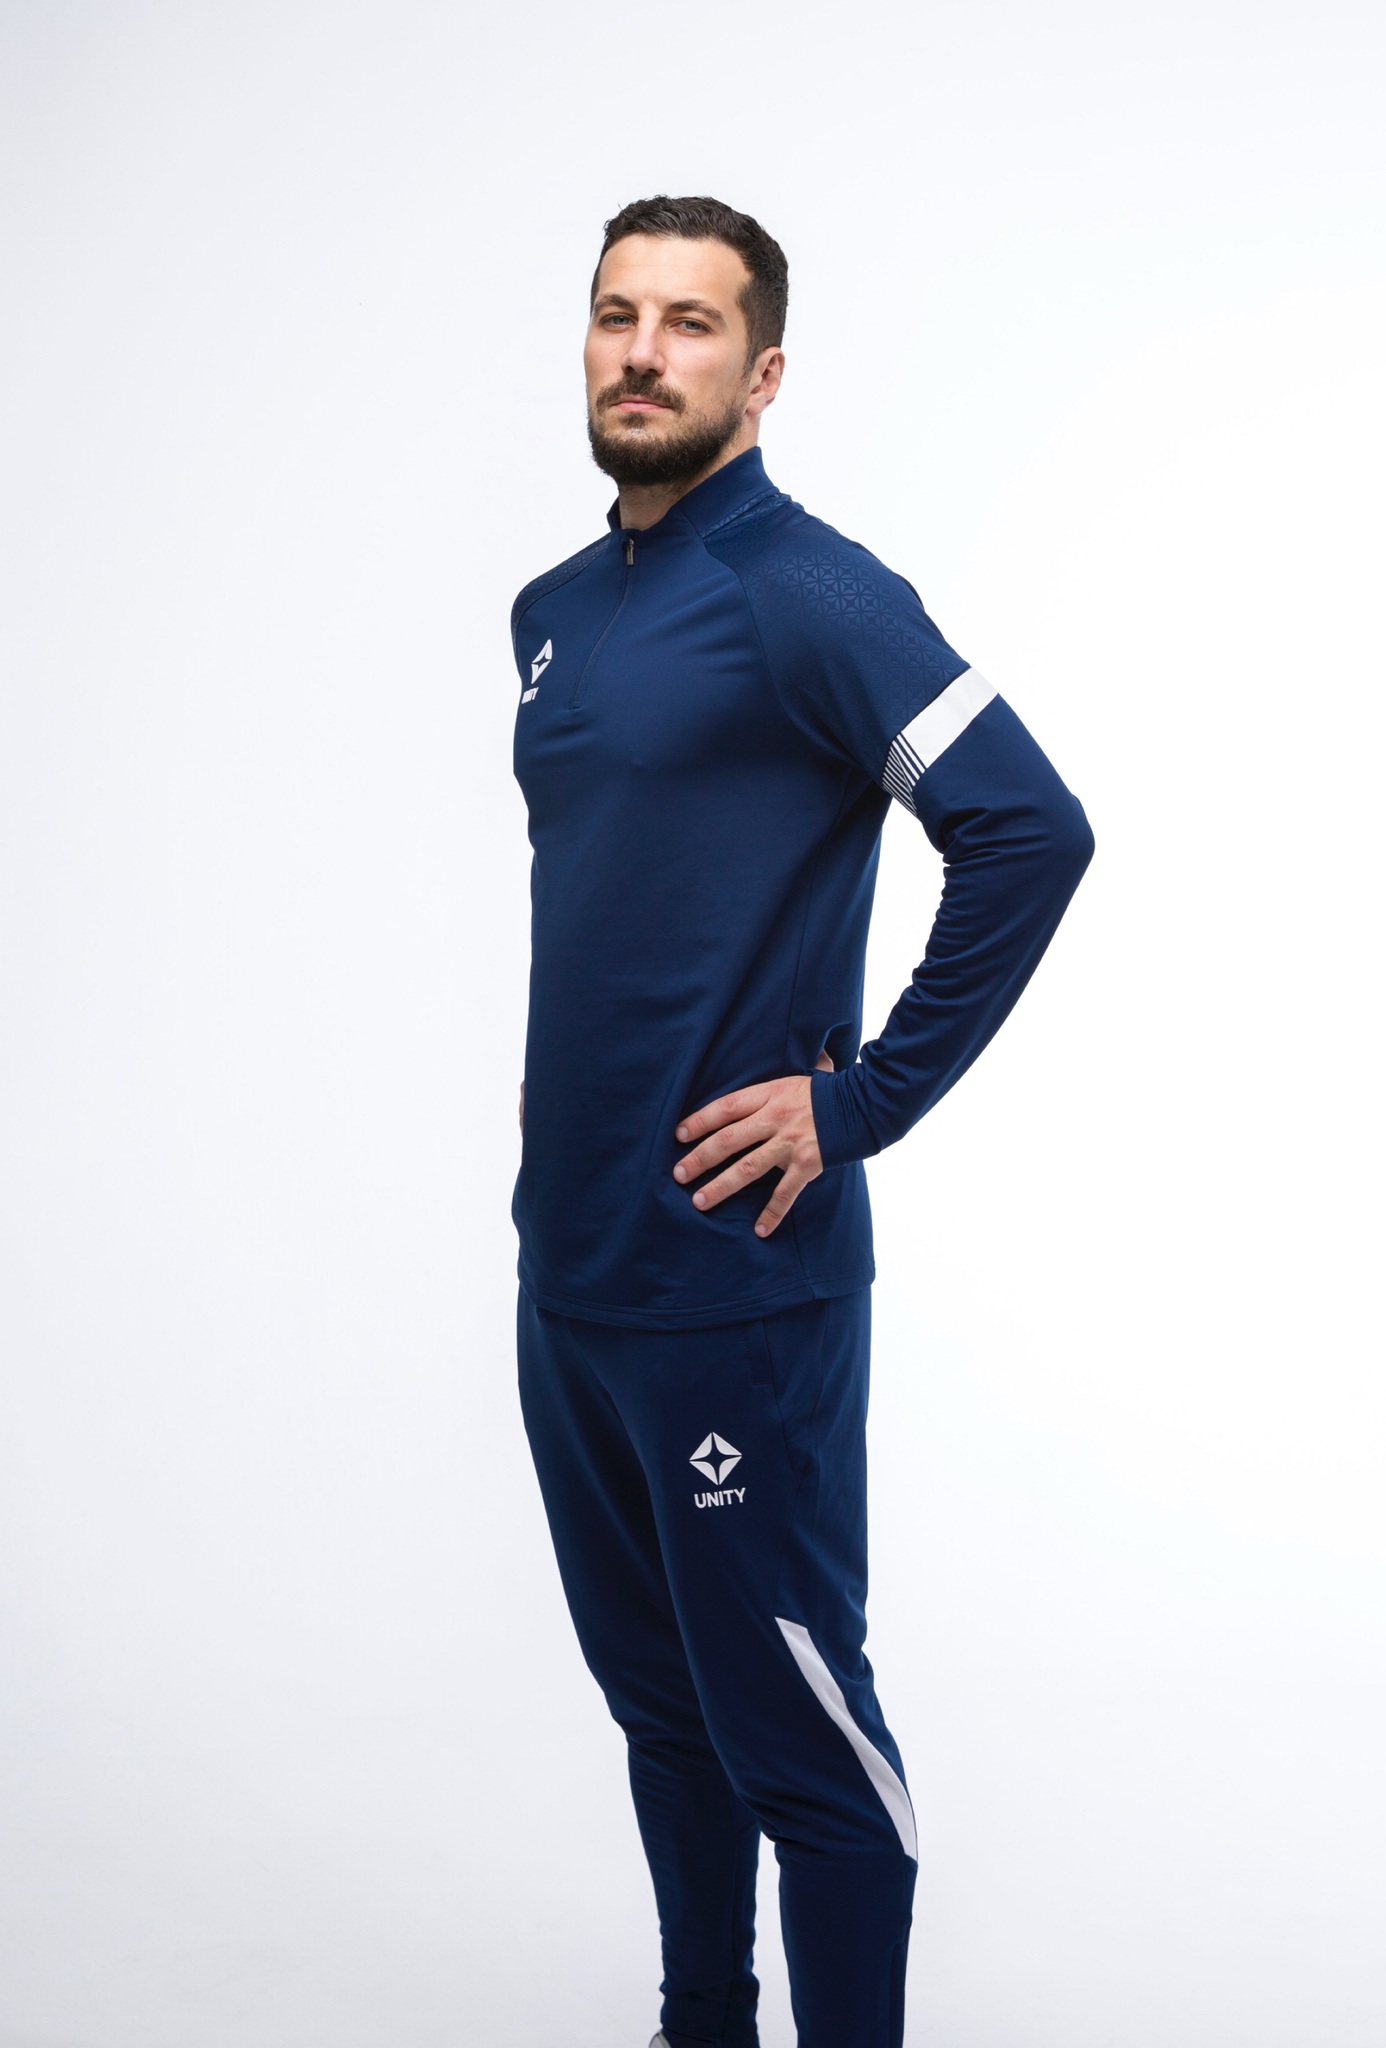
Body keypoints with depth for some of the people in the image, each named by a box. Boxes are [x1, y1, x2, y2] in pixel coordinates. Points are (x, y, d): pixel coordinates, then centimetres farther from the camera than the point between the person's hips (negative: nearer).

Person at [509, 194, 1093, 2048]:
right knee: (656, 1698, 20)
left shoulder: (806, 594, -13)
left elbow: (1031, 832, -21)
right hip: (565, 1264, 8)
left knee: (792, 1734, 3)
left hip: (733, 1276, -8)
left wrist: (863, 1099, -19)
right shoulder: (555, 610, 12)